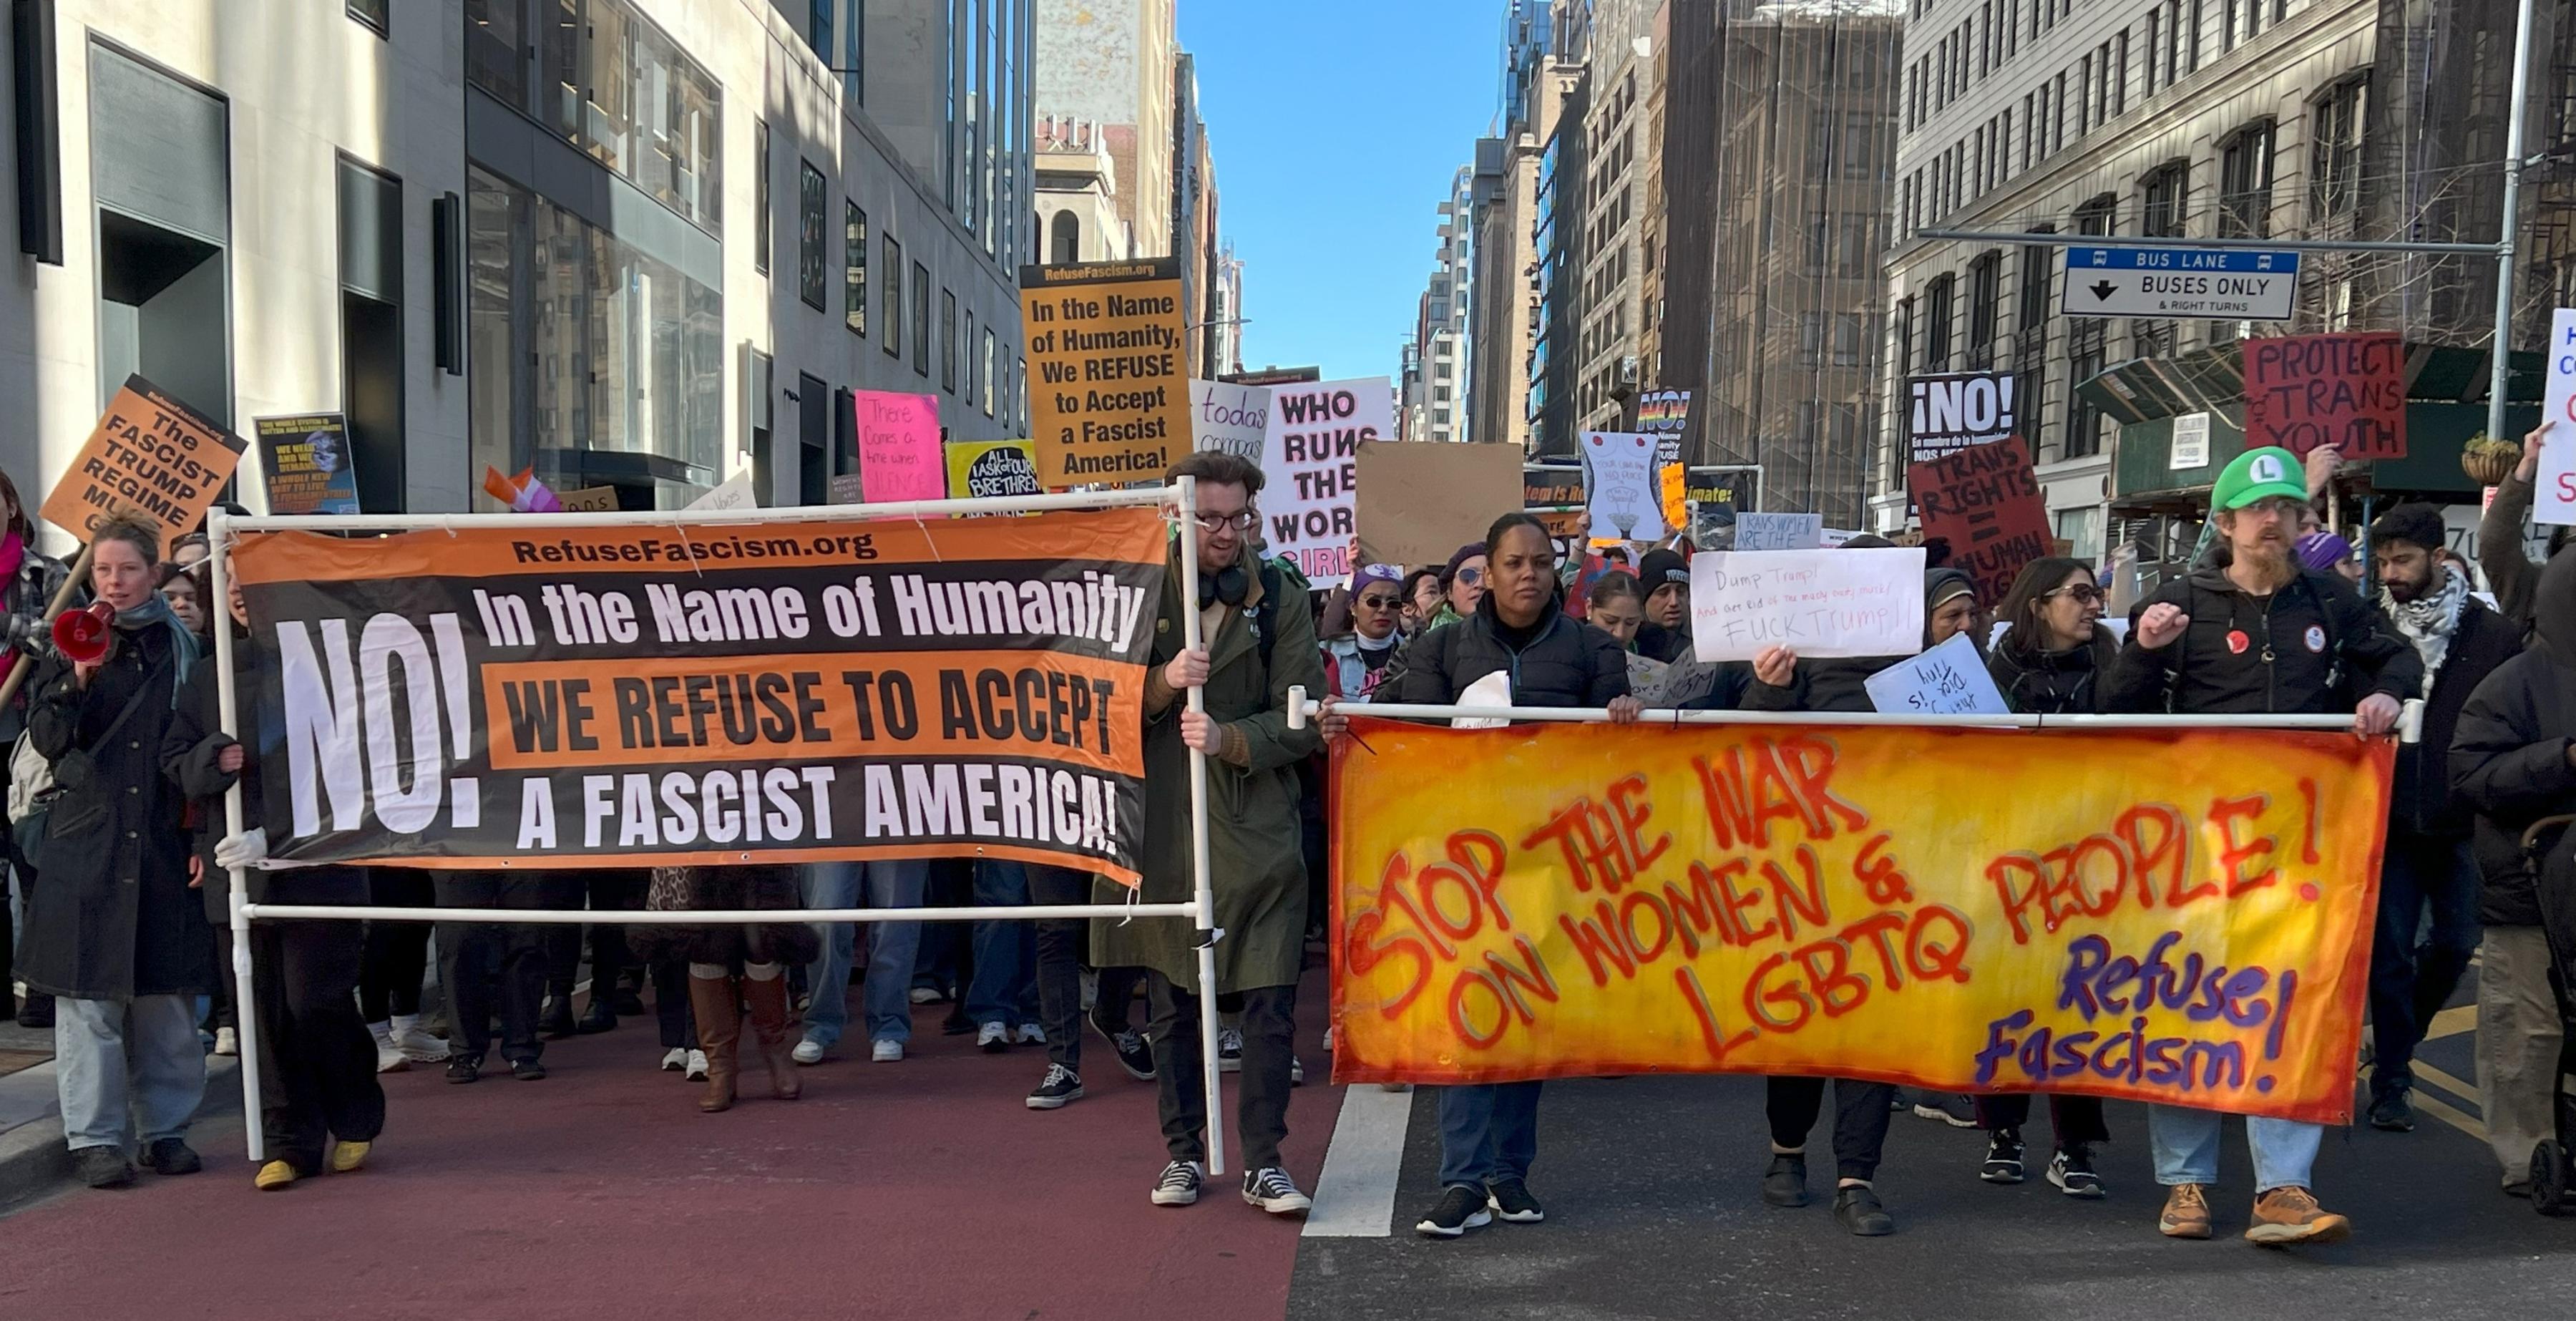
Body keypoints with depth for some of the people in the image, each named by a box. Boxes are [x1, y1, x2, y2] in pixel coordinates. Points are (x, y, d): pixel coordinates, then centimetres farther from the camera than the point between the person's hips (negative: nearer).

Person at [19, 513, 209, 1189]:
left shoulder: (182, 648, 7)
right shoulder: (71, 645, 6)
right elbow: (47, 740, -2)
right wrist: (77, 679, -19)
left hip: (163, 841, 1)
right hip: (86, 843, 0)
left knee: (167, 993, 5)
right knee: (89, 992, -1)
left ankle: (165, 1127, 16)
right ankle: (94, 1137, 8)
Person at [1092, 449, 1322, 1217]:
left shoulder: (1278, 602, 3)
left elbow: (1303, 721, -2)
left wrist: (1229, 738, -18)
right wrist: (1162, 683, -19)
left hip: (1256, 832, -1)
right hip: (1162, 829, 1)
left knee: (1270, 1004, 0)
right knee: (1171, 1005, 11)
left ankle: (1263, 1163, 13)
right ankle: (1184, 1153, 25)